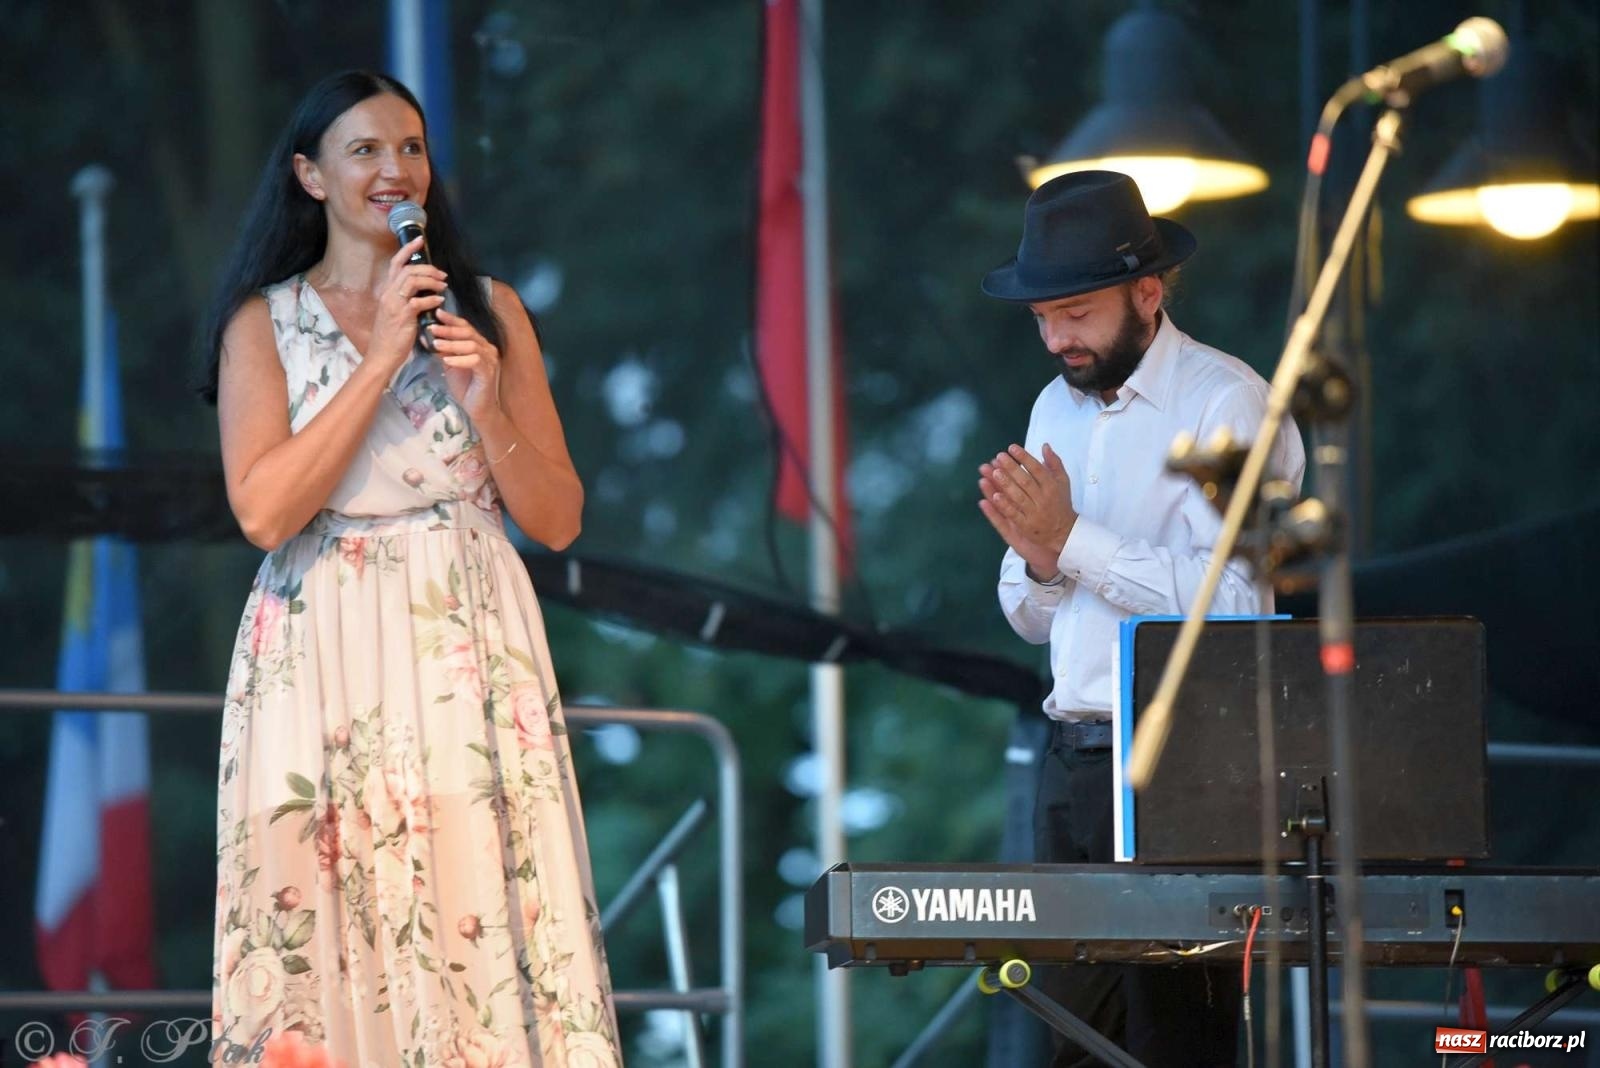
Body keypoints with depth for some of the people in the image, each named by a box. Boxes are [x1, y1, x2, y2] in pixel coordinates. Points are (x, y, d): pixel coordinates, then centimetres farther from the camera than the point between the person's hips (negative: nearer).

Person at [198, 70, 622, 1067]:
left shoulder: (489, 311, 10)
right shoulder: (265, 321, 5)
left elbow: (557, 519, 8)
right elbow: (264, 510, -9)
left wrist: (487, 407, -9)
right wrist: (382, 357, -11)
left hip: (472, 652, 1)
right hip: (326, 655, -1)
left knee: (483, 917, -7)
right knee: (330, 935, -5)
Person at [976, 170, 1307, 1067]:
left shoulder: (1228, 404, -8)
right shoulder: (1057, 407, 16)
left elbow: (1230, 600, -19)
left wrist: (1072, 537, -17)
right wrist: (1038, 558, -4)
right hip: (1076, 758, 7)